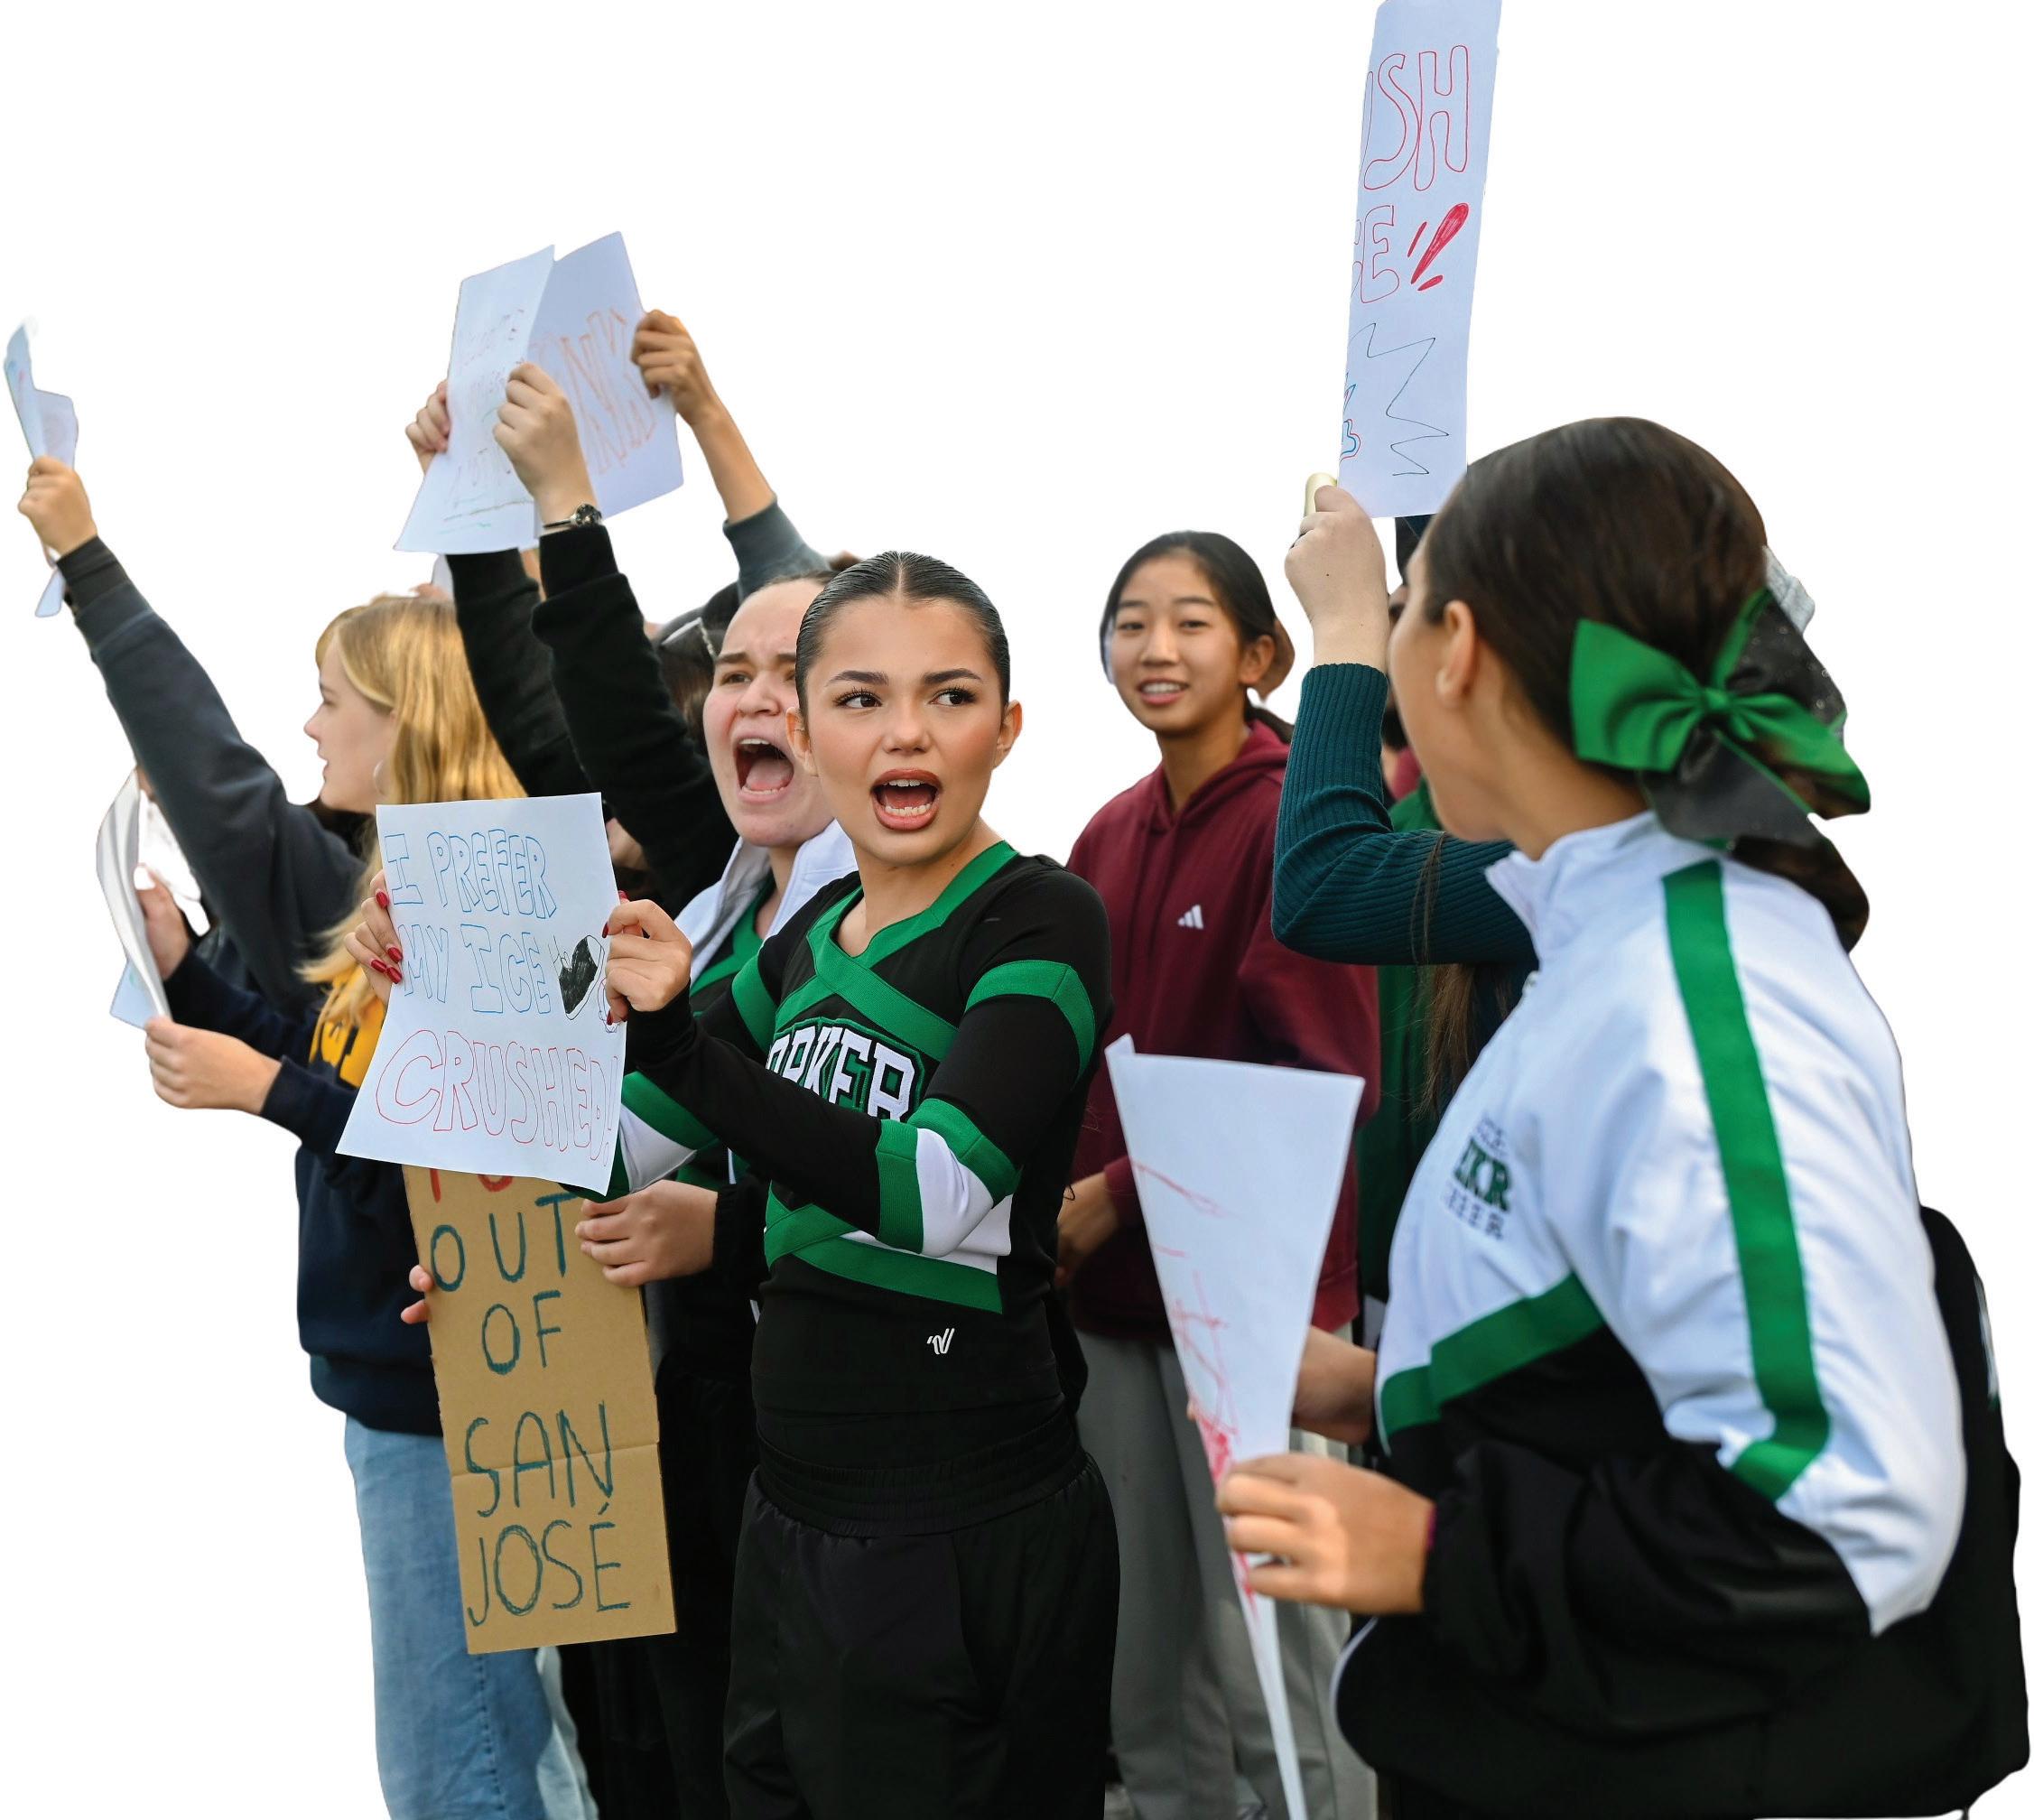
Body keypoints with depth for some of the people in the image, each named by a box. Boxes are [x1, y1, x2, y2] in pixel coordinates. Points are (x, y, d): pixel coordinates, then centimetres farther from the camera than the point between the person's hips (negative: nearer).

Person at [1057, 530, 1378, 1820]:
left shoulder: (1296, 818, -11)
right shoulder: (1112, 837, 10)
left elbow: (1321, 1075, -17)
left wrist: (1120, 1194, -18)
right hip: (1110, 1282, 7)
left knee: (1266, 1662, 0)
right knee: (1141, 1662, 16)